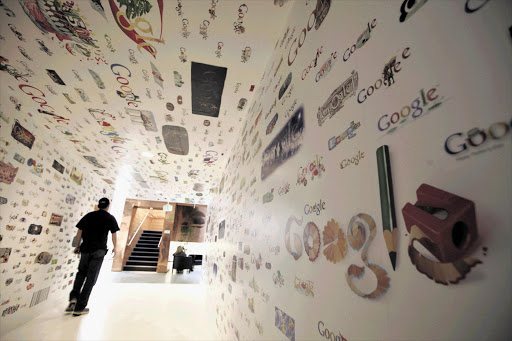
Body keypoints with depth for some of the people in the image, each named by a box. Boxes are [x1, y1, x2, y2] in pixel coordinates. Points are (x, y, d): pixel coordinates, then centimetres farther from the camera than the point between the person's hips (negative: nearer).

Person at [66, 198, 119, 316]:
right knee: (91, 278, 4)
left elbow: (79, 232, 8)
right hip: (99, 250, -3)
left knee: (81, 273, 24)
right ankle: (80, 307, 7)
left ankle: (73, 297, 7)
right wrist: (115, 247, 16)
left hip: (85, 248, 4)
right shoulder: (110, 218, 1)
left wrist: (77, 246, 19)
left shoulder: (89, 215, 10)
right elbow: (114, 235, 1)